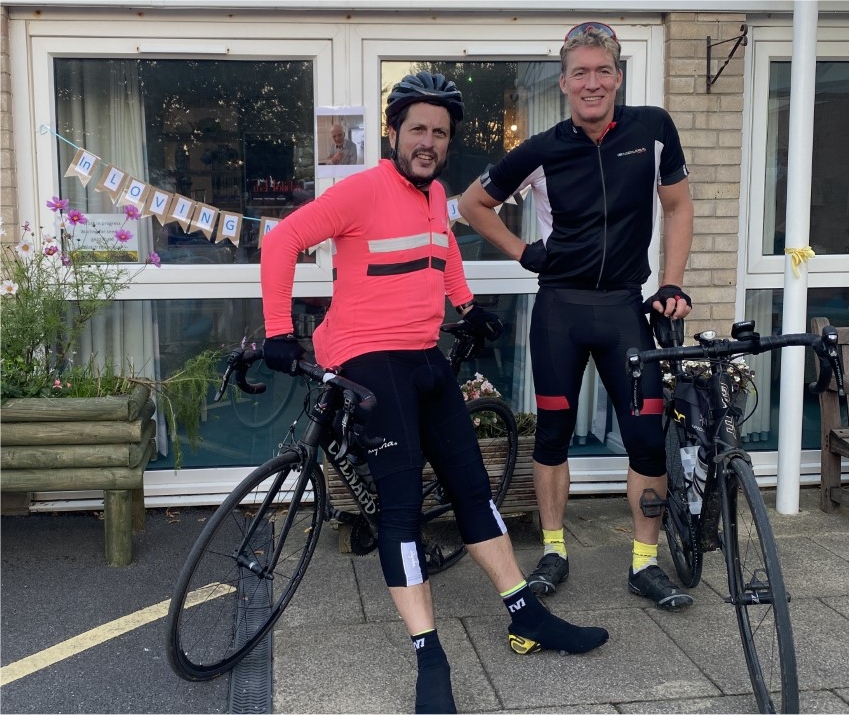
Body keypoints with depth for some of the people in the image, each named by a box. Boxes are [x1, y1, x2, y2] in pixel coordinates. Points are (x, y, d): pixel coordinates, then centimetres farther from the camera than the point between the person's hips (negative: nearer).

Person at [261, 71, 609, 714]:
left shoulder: (436, 194, 9)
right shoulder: (363, 189, -14)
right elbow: (282, 240, -16)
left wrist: (467, 305, 27)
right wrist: (279, 330, -20)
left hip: (427, 357, 8)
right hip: (369, 359, -8)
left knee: (473, 484, 11)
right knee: (403, 502, -10)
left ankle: (528, 618, 23)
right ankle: (431, 661, -3)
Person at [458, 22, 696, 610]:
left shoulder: (652, 128, -4)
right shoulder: (542, 151, -5)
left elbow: (678, 208, 6)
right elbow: (474, 203, 8)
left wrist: (672, 285, -2)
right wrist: (521, 251, 1)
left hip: (626, 304, 0)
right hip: (560, 308, 0)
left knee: (648, 437, -1)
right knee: (553, 432, 6)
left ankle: (645, 562, 15)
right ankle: (554, 553, 22)